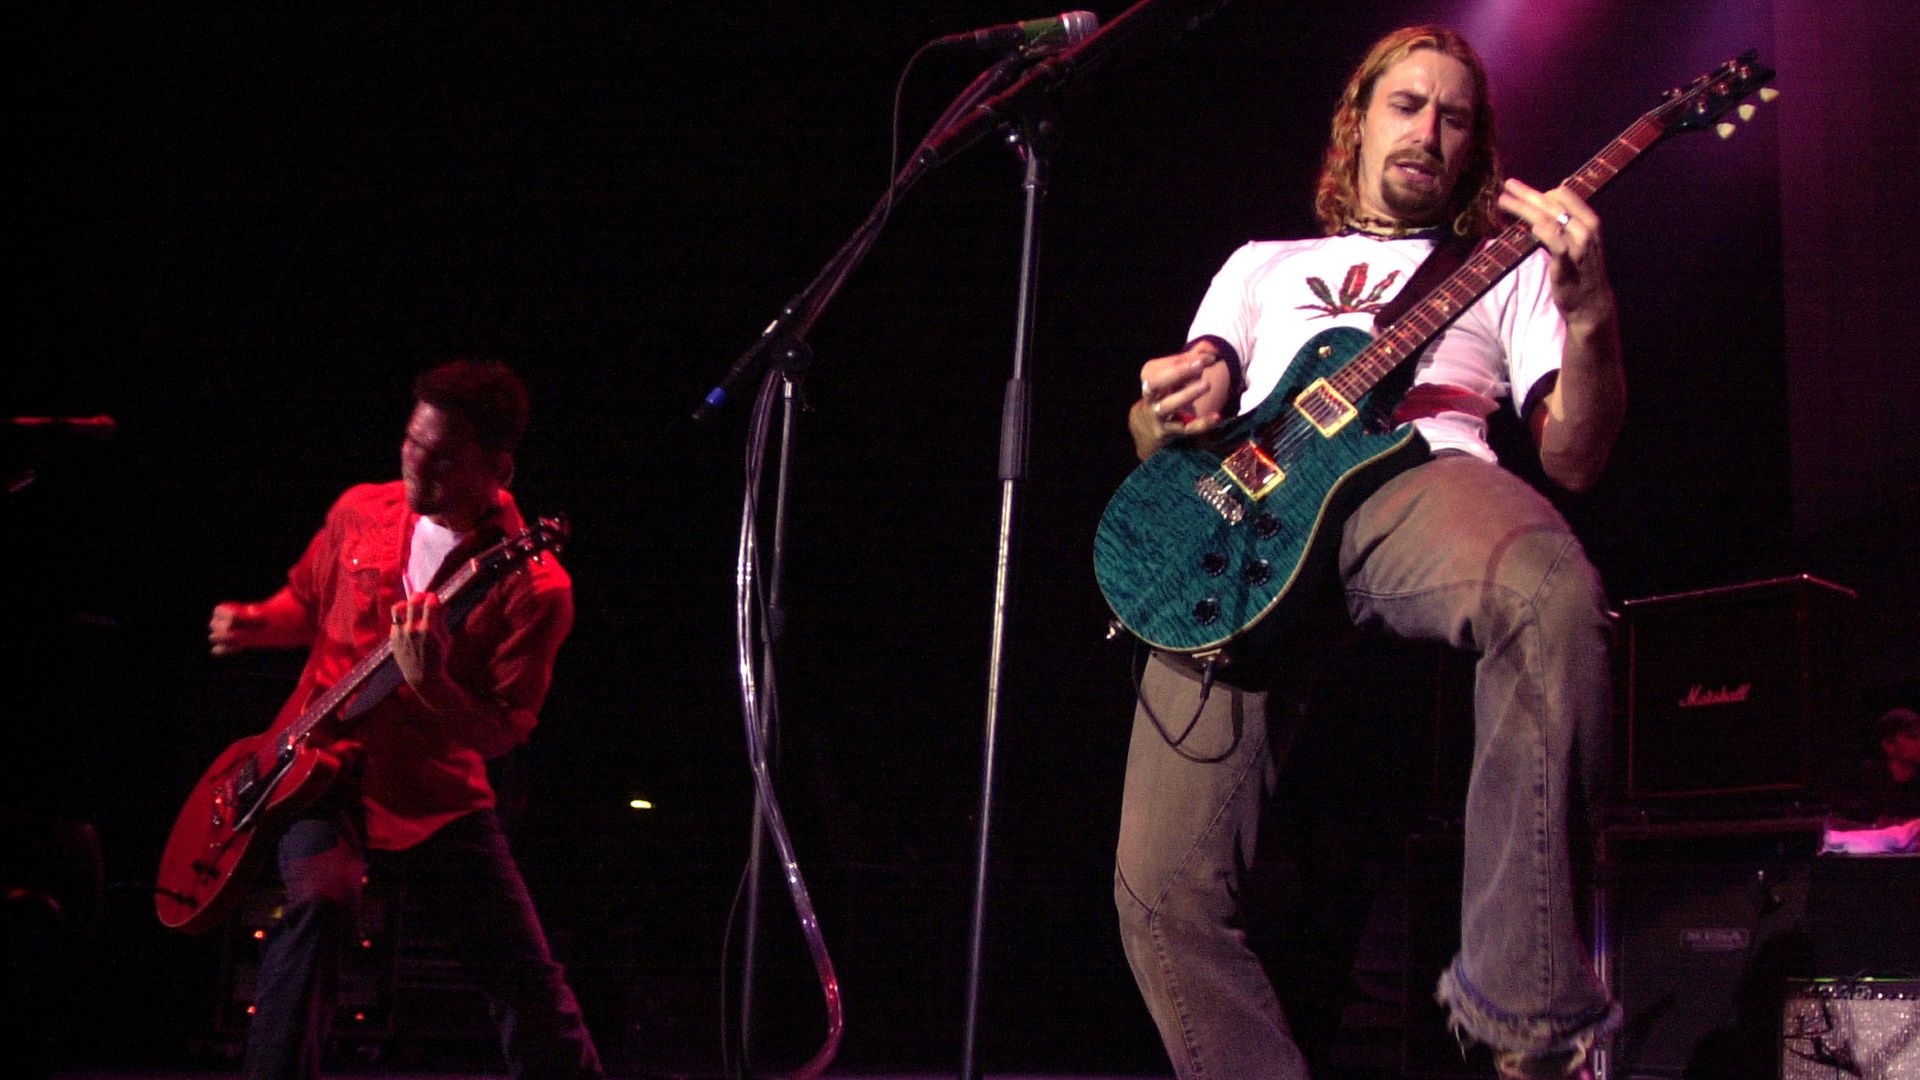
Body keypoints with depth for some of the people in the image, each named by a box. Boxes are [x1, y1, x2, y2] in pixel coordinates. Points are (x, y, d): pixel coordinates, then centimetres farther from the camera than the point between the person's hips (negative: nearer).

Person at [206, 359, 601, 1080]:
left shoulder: (533, 584, -15)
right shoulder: (360, 513, -3)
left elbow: (504, 732, -16)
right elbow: (306, 602, 16)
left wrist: (429, 686, -35)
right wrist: (253, 624, -6)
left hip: (435, 793, -1)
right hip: (322, 769, 1)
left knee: (532, 990, 3)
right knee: (319, 898, -31)